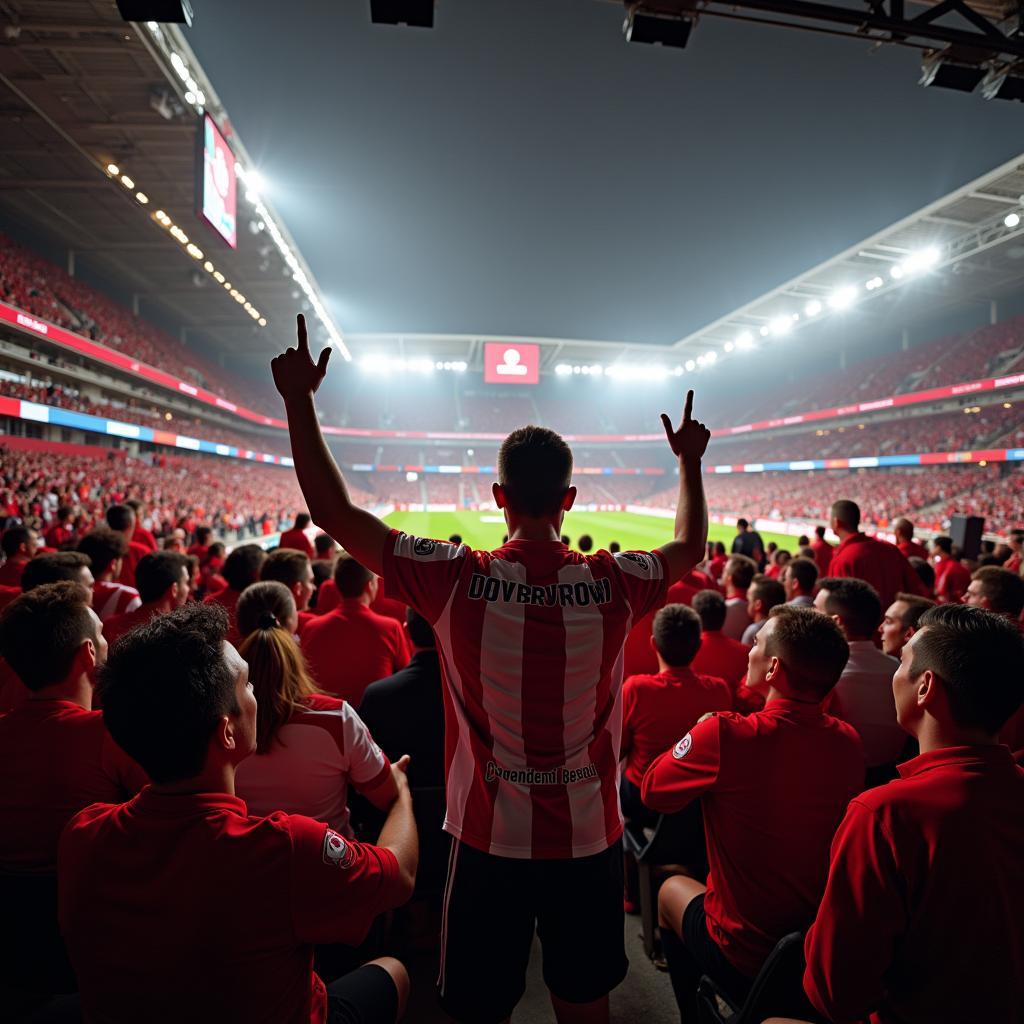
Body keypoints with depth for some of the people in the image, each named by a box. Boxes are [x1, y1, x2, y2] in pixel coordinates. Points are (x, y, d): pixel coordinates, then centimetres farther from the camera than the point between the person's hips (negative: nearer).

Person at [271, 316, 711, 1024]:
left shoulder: (456, 580, -19)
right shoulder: (613, 584, -13)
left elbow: (335, 512, -11)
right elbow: (690, 546, 9)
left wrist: (300, 401, -2)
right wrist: (691, 461, 22)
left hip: (490, 840, -1)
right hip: (590, 839, 2)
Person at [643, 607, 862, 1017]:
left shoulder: (724, 735, -28)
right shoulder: (849, 743, -12)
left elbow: (652, 791, -11)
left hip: (743, 958, -4)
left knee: (672, 888, 26)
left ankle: (691, 1011, 42)